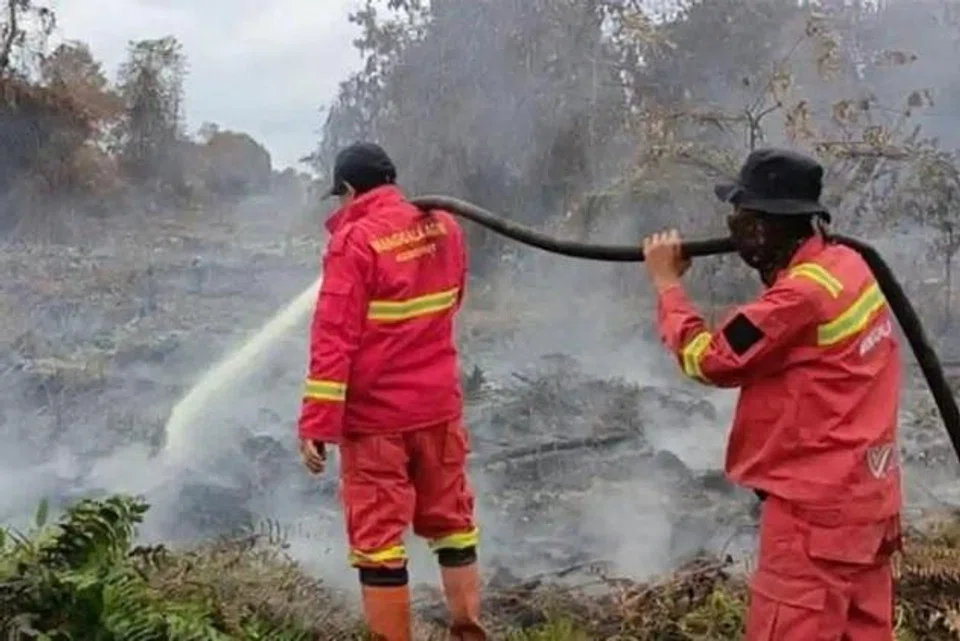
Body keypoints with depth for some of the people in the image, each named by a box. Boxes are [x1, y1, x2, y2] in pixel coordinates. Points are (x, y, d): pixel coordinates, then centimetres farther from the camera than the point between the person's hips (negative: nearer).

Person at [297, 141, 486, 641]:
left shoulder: (355, 240, -15)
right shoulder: (444, 227, 3)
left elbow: (334, 337, -18)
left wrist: (317, 424, -16)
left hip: (376, 416, -6)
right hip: (439, 404, 6)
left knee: (378, 538, 3)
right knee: (451, 524, 16)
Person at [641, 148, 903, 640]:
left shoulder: (804, 293, -23)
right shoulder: (845, 265, 5)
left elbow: (706, 358, -16)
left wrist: (666, 283, -3)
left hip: (818, 504, -9)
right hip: (864, 493, 9)